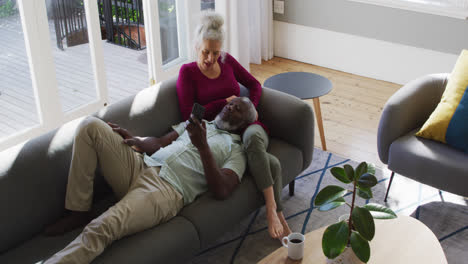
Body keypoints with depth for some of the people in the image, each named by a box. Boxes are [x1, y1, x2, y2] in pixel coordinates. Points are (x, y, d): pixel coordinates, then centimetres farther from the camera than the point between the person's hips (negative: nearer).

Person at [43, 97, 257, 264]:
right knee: (91, 126, -13)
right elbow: (160, 143, 21)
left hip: (167, 189, -7)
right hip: (140, 166, 7)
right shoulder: (198, 122, 31)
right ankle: (78, 212, -9)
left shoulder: (236, 150, 12)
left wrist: (203, 146, -14)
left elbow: (221, 191, -7)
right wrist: (135, 141, -2)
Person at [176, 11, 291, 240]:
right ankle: (279, 216, -28)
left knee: (252, 137, -39)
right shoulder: (188, 72, 1)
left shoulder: (226, 61, 11)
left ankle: (271, 210, -36)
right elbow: (188, 114, -7)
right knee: (272, 164, -34)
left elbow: (254, 85, 21)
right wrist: (224, 103, -7)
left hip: (246, 126, 3)